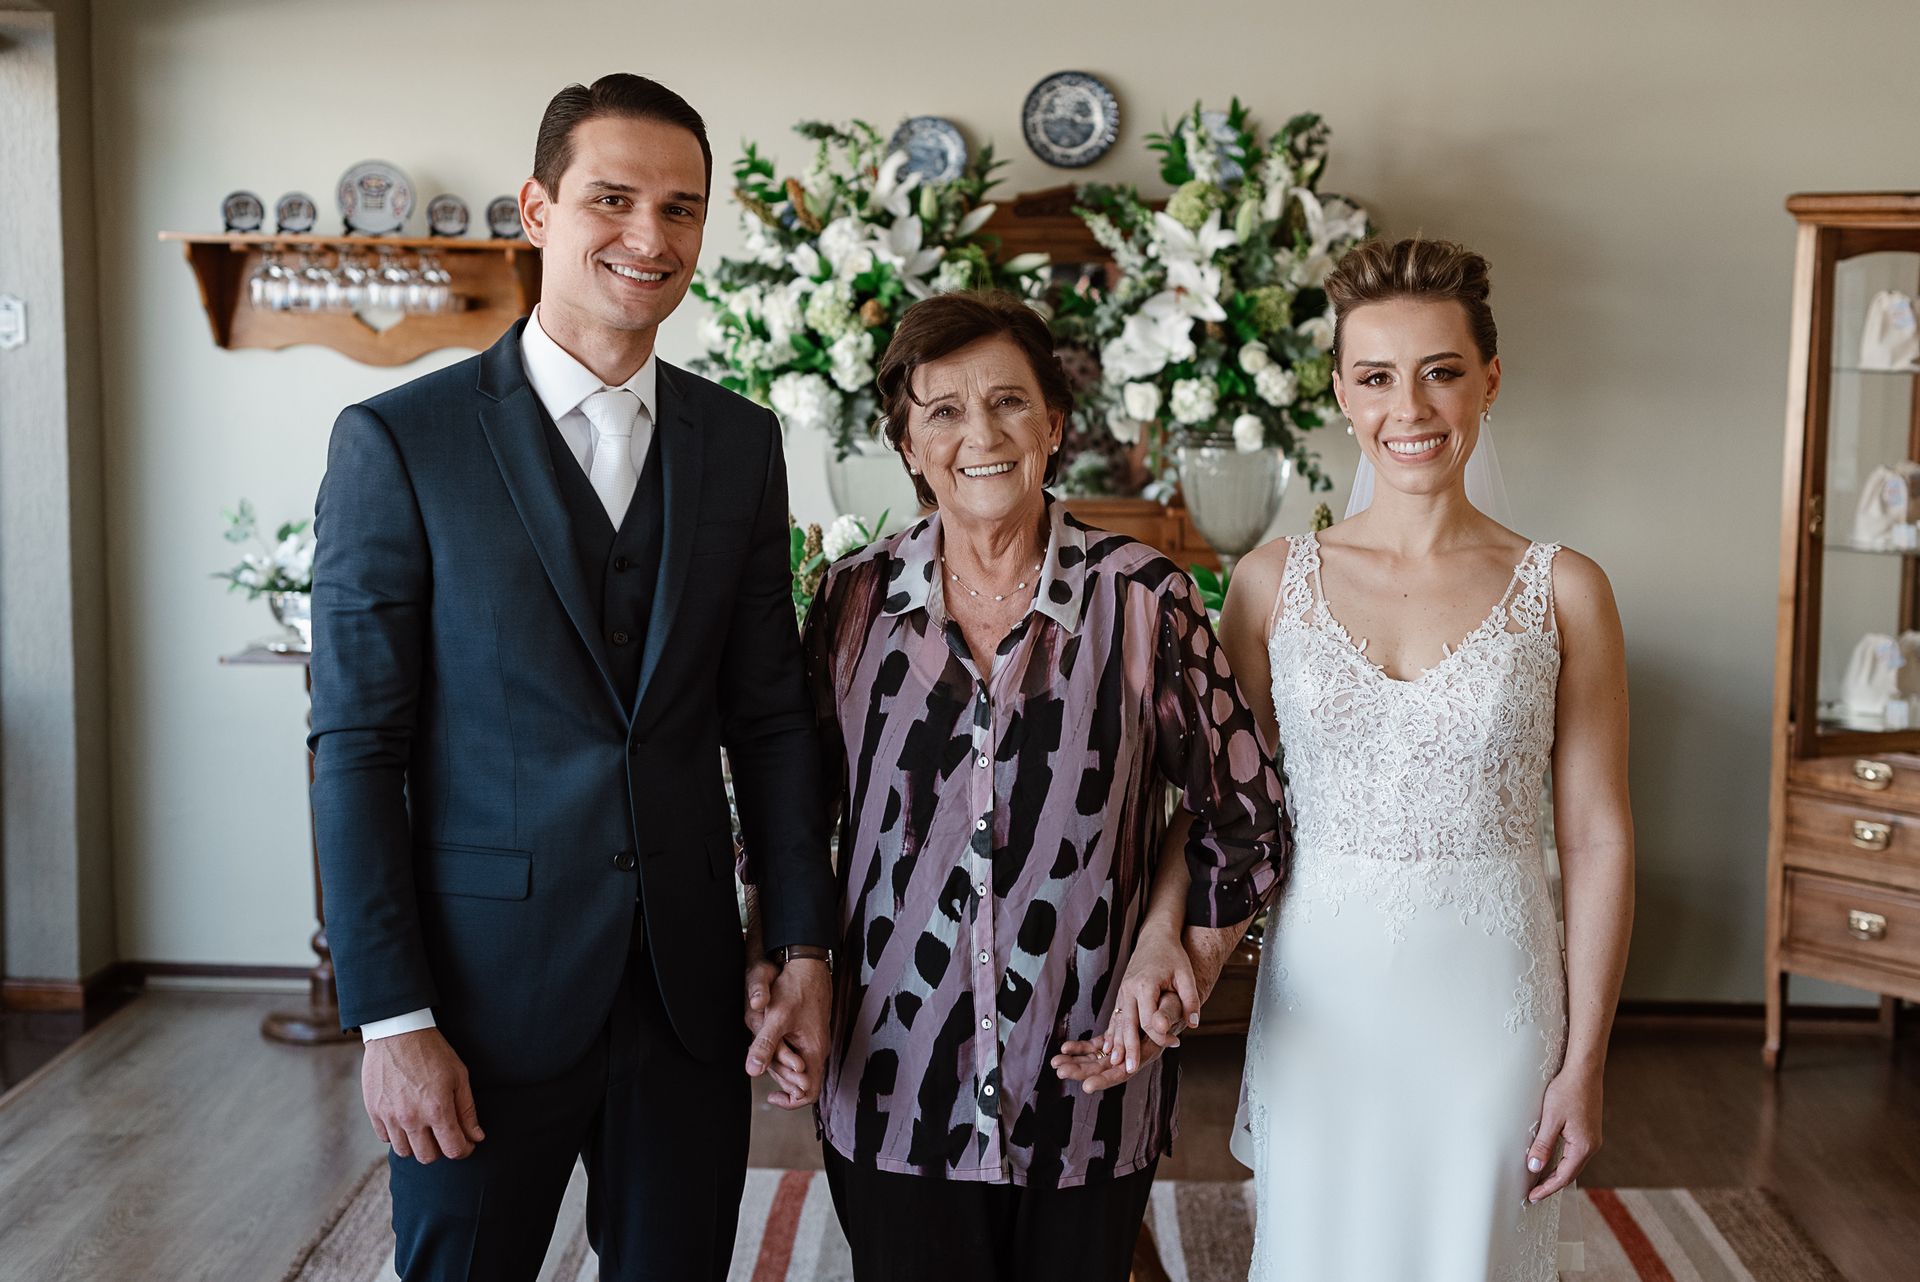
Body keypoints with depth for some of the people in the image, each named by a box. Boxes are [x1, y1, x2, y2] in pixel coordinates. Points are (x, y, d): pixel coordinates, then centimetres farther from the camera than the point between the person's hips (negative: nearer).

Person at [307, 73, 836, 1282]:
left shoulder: (741, 442, 5)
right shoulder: (399, 441, -7)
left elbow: (770, 714, 7)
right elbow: (356, 746, -8)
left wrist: (805, 952, 2)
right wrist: (392, 1020, -11)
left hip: (688, 990, 4)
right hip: (486, 988, -3)